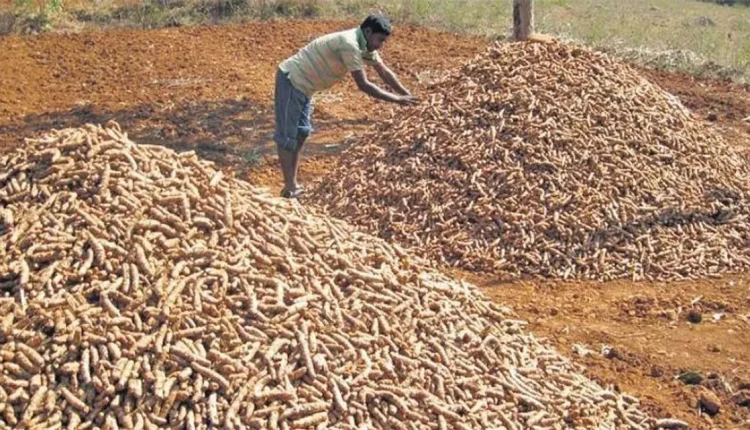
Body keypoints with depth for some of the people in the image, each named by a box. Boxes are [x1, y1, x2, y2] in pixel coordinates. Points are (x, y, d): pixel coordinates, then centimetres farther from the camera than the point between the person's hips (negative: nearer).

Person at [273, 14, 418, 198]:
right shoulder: (350, 44, -26)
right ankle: (289, 188, -1)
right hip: (291, 80, -10)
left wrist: (407, 95, 12)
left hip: (302, 84, 10)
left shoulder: (365, 45, 4)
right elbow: (363, 85, -26)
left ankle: (293, 185, 20)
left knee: (300, 133, 14)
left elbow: (384, 71, 16)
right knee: (287, 136, -5)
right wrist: (397, 99, -21)